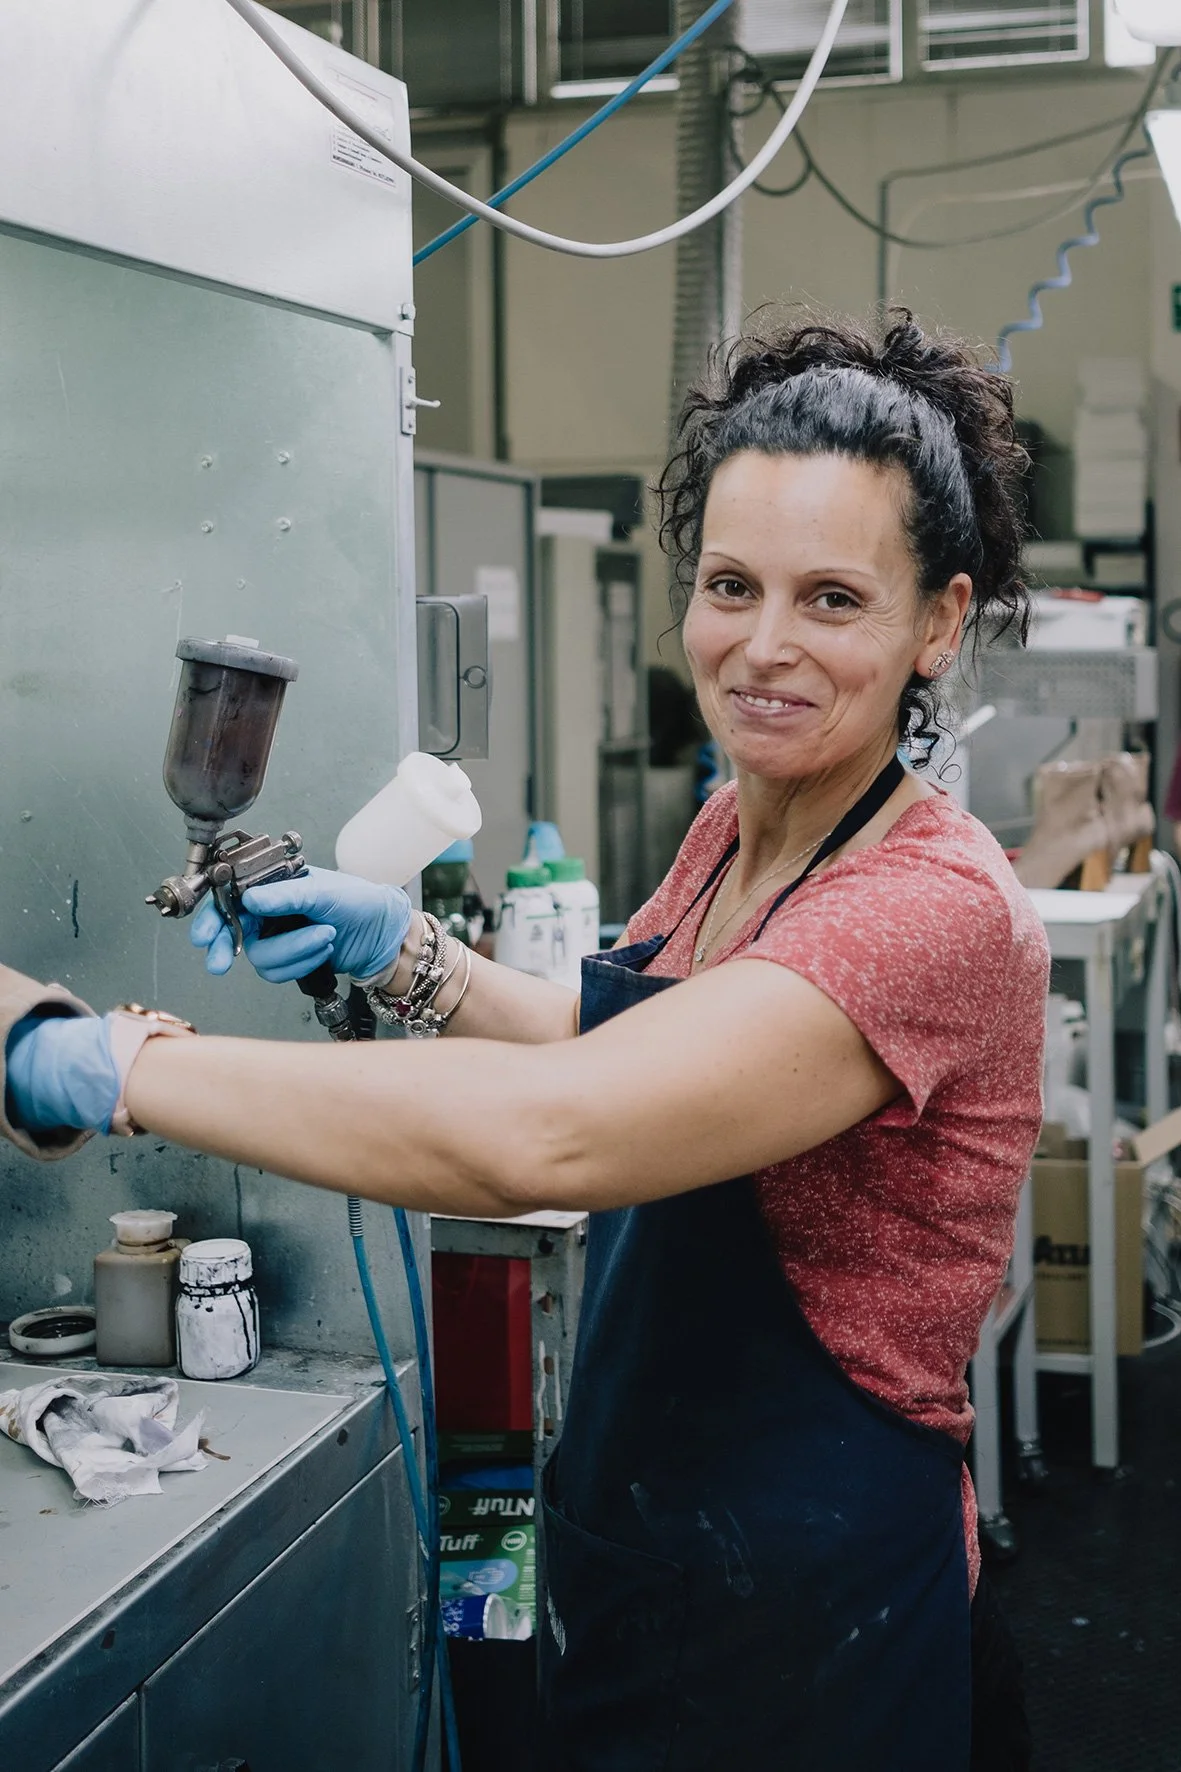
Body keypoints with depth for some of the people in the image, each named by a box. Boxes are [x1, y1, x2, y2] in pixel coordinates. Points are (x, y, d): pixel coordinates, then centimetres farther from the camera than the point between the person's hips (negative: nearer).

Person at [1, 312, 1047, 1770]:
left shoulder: (938, 907, -26)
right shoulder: (735, 831, 2)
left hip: (805, 1618, -7)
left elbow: (543, 1135, -37)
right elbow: (622, 1047, 18)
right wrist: (398, 952, 1)